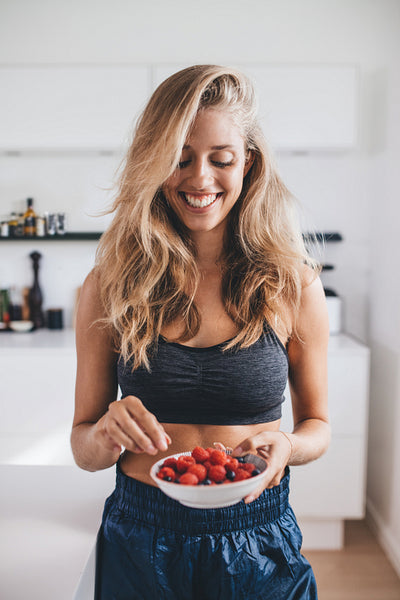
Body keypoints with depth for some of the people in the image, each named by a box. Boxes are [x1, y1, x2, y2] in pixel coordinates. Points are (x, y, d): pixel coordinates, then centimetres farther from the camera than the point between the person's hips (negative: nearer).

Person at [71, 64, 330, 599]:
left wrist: (286, 446, -17)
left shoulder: (294, 286, -8)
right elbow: (83, 448, -1)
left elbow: (317, 423, 4)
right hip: (139, 548, 1)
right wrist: (108, 435, -23)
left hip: (258, 549, 0)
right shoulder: (109, 287, -8)